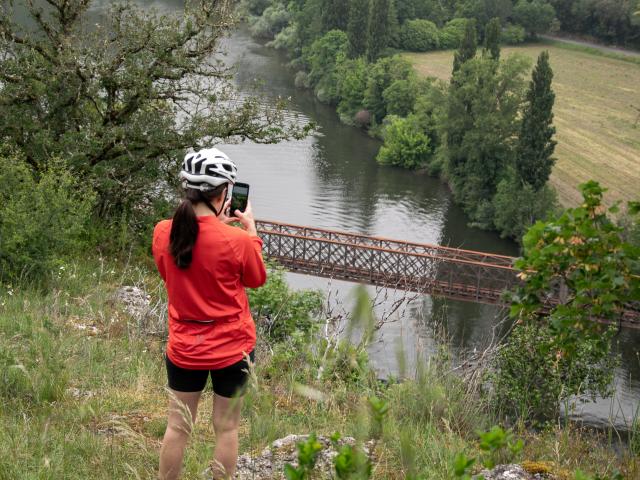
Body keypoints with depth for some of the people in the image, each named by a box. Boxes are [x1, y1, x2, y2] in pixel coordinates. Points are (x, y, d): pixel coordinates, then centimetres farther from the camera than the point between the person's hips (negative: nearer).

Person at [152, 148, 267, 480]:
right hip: (231, 348, -3)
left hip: (184, 348, 3)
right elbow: (256, 279, -1)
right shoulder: (236, 240, -20)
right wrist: (250, 230, 8)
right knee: (226, 428, 12)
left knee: (178, 426, 16)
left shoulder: (162, 232, -8)